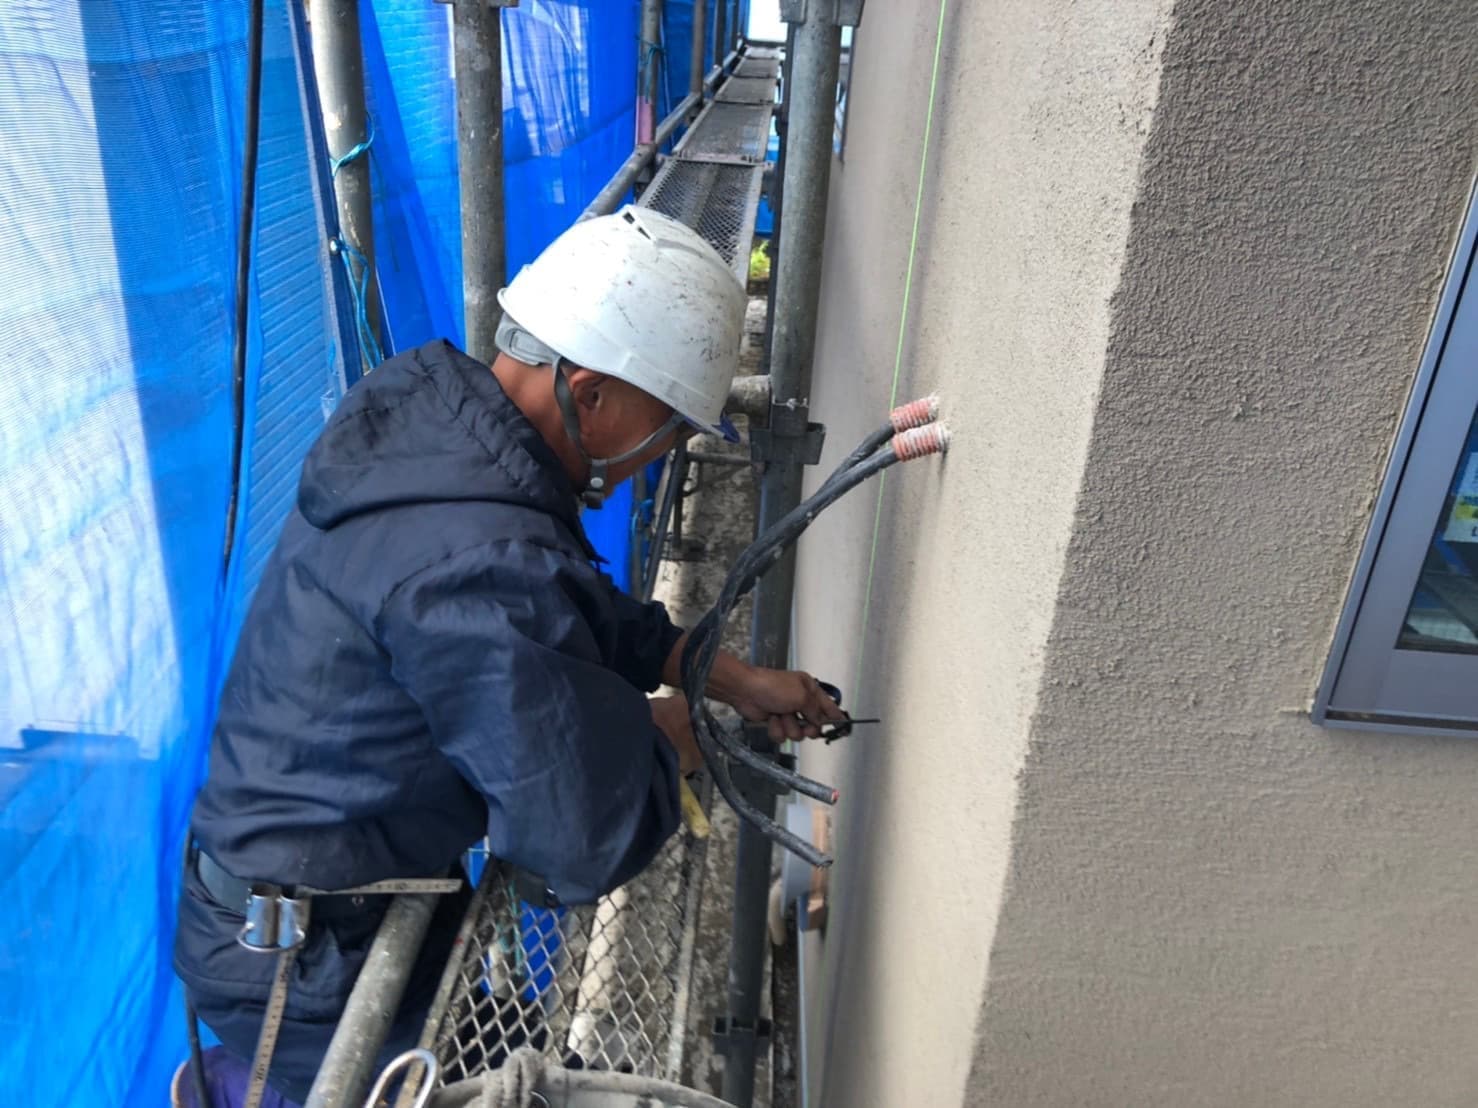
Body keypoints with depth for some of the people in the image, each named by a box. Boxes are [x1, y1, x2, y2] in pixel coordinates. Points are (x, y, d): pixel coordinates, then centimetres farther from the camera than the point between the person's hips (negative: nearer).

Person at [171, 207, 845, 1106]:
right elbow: (594, 837, -30)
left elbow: (582, 612, 7)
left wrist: (733, 679, 5)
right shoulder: (483, 561, -38)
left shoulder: (432, 409, -7)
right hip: (311, 972, -8)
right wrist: (670, 739, -10)